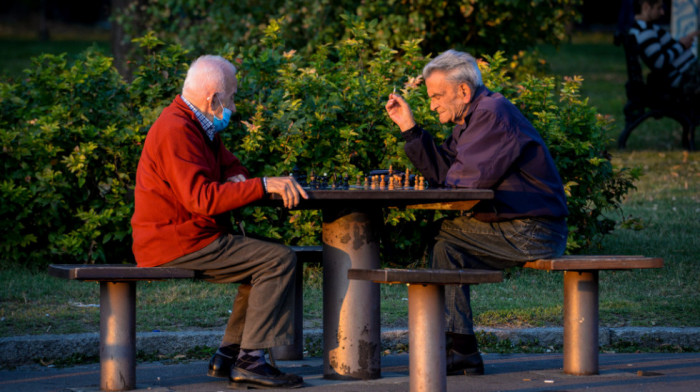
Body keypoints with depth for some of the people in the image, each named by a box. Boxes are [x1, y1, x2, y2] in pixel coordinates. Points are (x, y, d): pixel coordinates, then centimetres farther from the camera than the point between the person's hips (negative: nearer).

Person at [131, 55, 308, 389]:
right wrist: (263, 185, -28)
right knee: (280, 260, -16)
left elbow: (230, 165, 27)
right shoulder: (176, 131, -18)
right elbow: (202, 198, -27)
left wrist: (237, 179, 2)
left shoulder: (196, 126, 16)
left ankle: (229, 355, 11)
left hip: (186, 236, 11)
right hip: (177, 245, -11)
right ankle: (249, 361, -20)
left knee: (266, 259, 17)